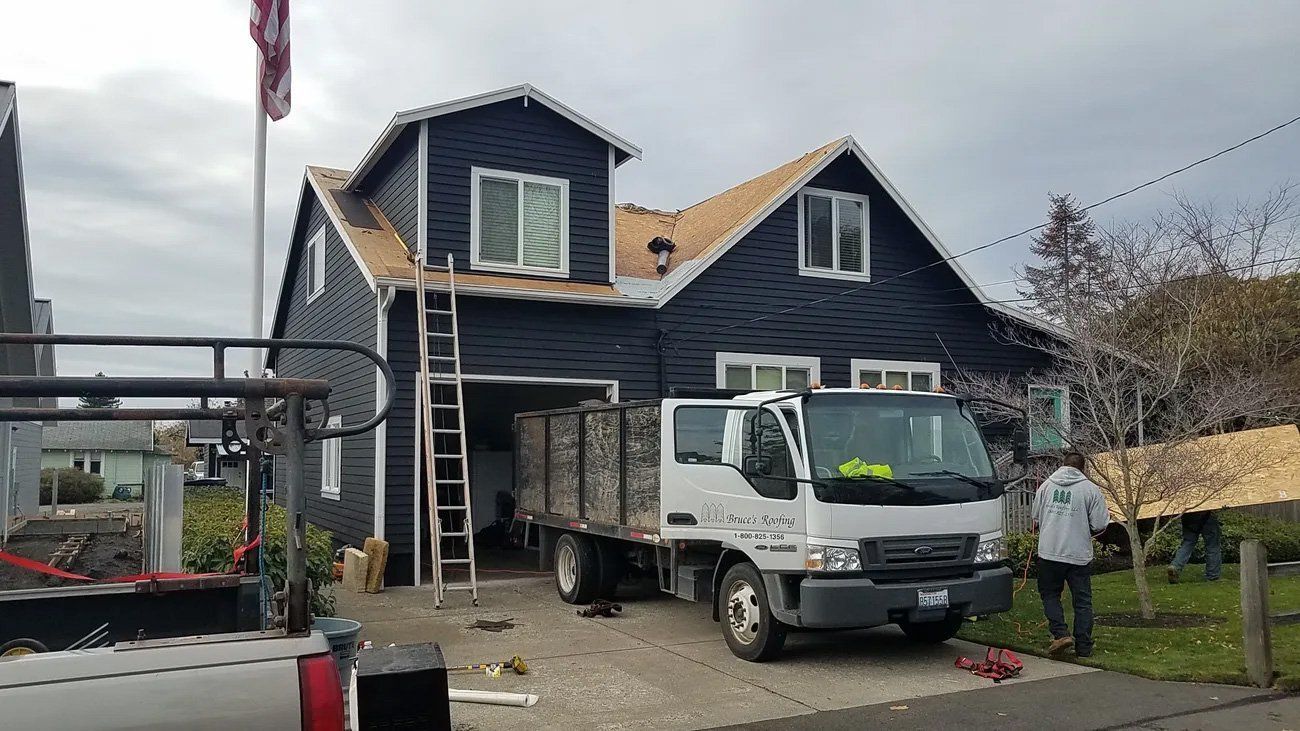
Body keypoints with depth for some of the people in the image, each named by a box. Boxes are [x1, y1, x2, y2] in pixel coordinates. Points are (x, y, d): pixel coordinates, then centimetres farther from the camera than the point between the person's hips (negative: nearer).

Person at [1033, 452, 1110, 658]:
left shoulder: (1046, 486, 5)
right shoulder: (1091, 489, -3)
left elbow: (1036, 520, 9)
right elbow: (1099, 525, -6)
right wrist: (1084, 531, 15)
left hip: (1049, 552, 1)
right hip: (1079, 554, -1)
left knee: (1049, 594, 15)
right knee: (1082, 601, 10)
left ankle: (1061, 633, -1)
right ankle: (1083, 647, 14)